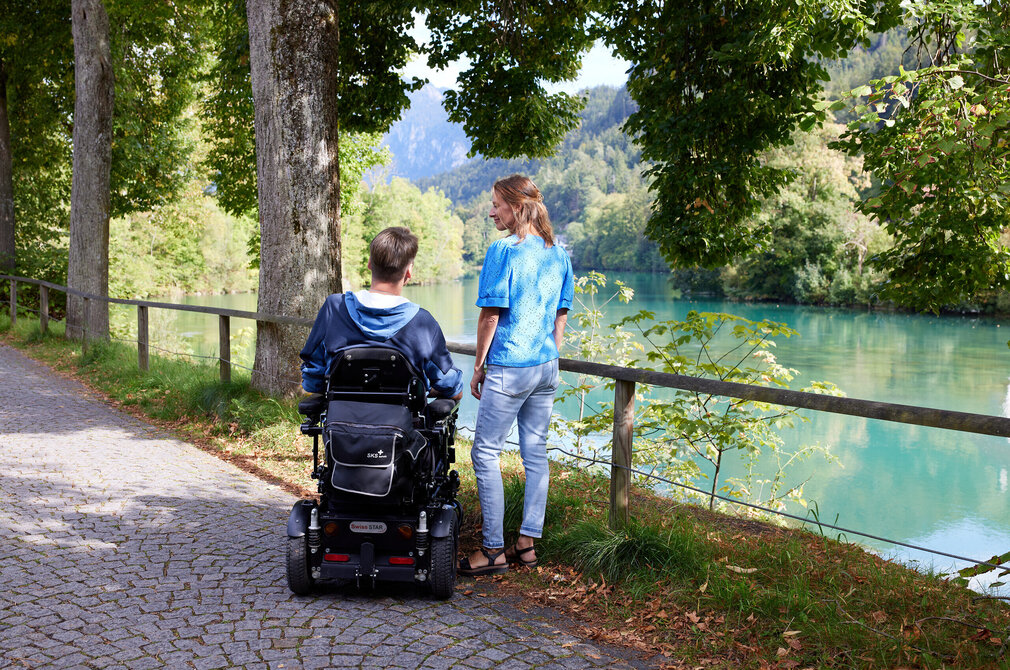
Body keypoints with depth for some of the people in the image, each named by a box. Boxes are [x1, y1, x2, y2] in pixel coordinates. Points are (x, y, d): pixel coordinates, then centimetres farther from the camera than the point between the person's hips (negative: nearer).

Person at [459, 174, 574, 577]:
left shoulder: (503, 250, -11)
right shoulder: (558, 254, 9)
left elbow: (490, 315, -11)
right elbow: (561, 315, 14)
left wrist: (478, 366, -2)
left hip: (509, 367, -7)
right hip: (546, 366, 7)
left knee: (485, 452, 1)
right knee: (536, 452, 11)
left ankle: (494, 550, 2)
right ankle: (527, 543, 17)